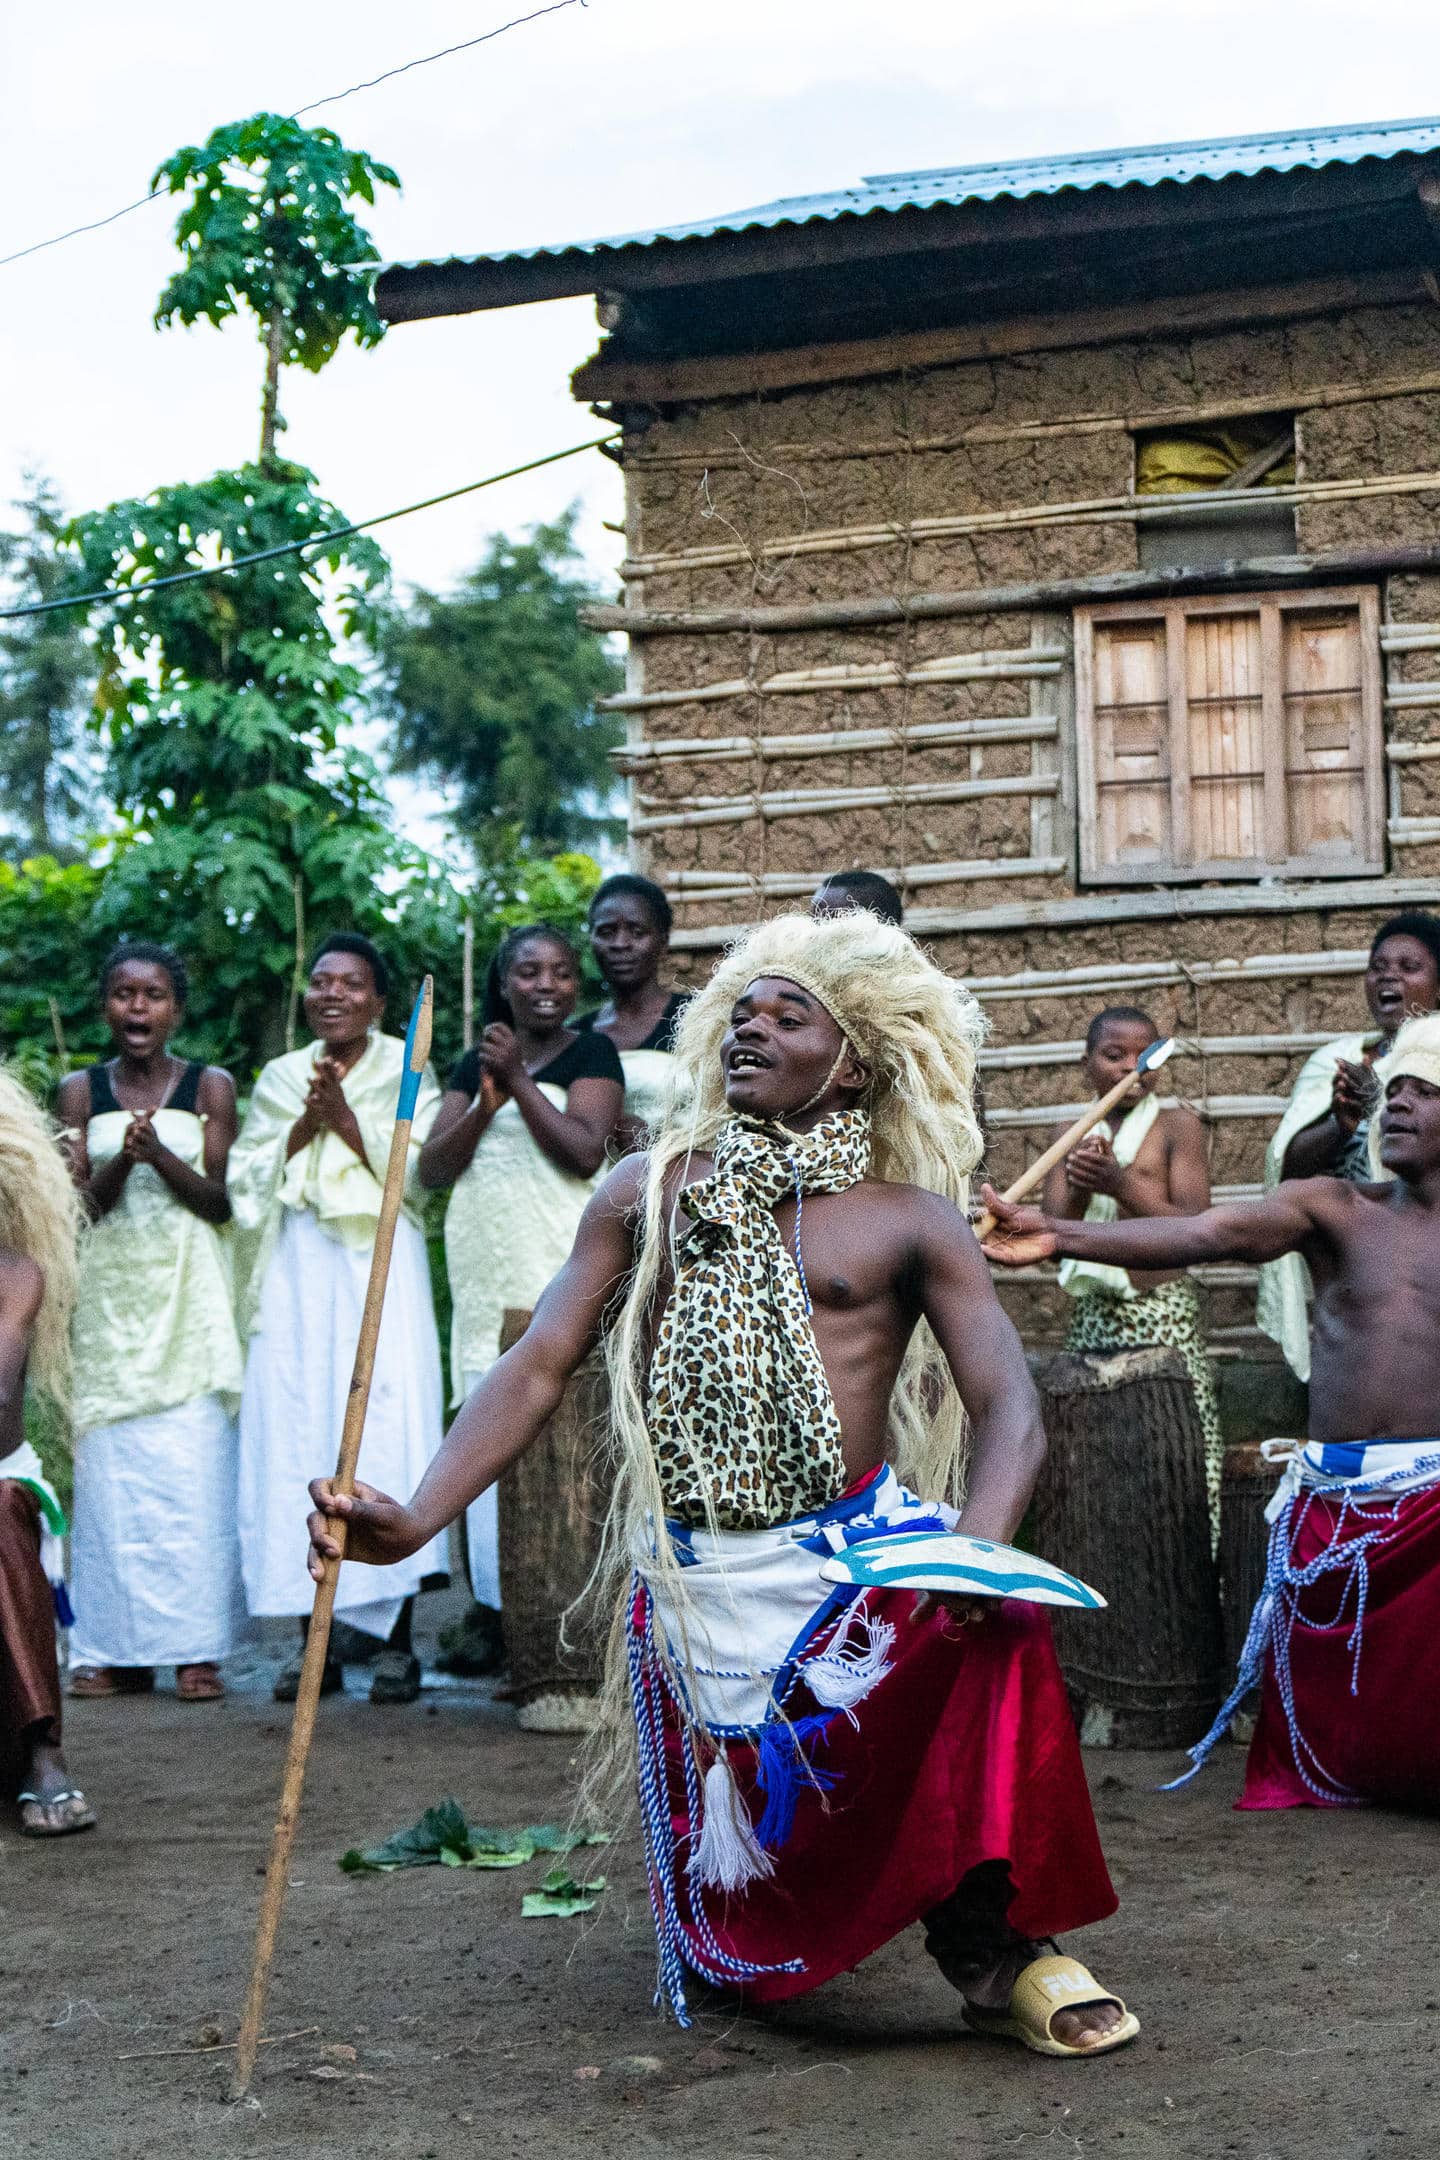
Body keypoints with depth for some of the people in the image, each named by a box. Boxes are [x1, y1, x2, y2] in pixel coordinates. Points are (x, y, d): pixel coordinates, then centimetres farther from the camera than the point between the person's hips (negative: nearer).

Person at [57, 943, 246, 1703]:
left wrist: (162, 1156, -17)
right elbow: (77, 1205, 2)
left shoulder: (210, 1087, 5)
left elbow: (221, 1202, 0)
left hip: (187, 1297, -1)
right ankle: (118, 1649, 1)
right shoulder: (80, 1092, 9)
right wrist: (121, 1160, -17)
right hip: (109, 1294, 2)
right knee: (108, 1468, -3)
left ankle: (196, 1648, -6)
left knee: (192, 1469, -8)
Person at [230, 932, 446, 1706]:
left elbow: (416, 1169, -4)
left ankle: (396, 1640, -5)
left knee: (385, 1433, -10)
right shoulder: (279, 1078, 17)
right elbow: (248, 1179, 8)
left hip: (379, 1267, -3)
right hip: (298, 1273, 3)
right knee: (293, 1436, -2)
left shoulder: (405, 1071, 7)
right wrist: (305, 1126, -6)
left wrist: (348, 1120, -12)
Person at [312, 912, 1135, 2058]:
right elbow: (538, 1368, 3)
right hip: (691, 1580, 2)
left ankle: (989, 1942, -18)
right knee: (725, 1946, 6)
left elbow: (1010, 1411, -9)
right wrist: (418, 1516, -12)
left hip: (856, 1547, -2)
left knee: (996, 1629, -36)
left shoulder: (910, 1220, 1)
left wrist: (980, 1543, -31)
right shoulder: (649, 1190, 8)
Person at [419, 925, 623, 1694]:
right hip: (486, 1274, 5)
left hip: (562, 1265, -5)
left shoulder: (591, 1053, 4)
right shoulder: (474, 1065, 17)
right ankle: (499, 1604, 7)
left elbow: (584, 1152, -11)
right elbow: (432, 1169, 8)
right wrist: (488, 1101, -6)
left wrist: (519, 1081, -8)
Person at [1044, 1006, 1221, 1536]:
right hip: (1093, 1315, 4)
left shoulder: (1176, 1124, -1)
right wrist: (1078, 1190, -15)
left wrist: (1120, 1184, -21)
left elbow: (1196, 1228, -11)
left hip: (1163, 1314, -4)